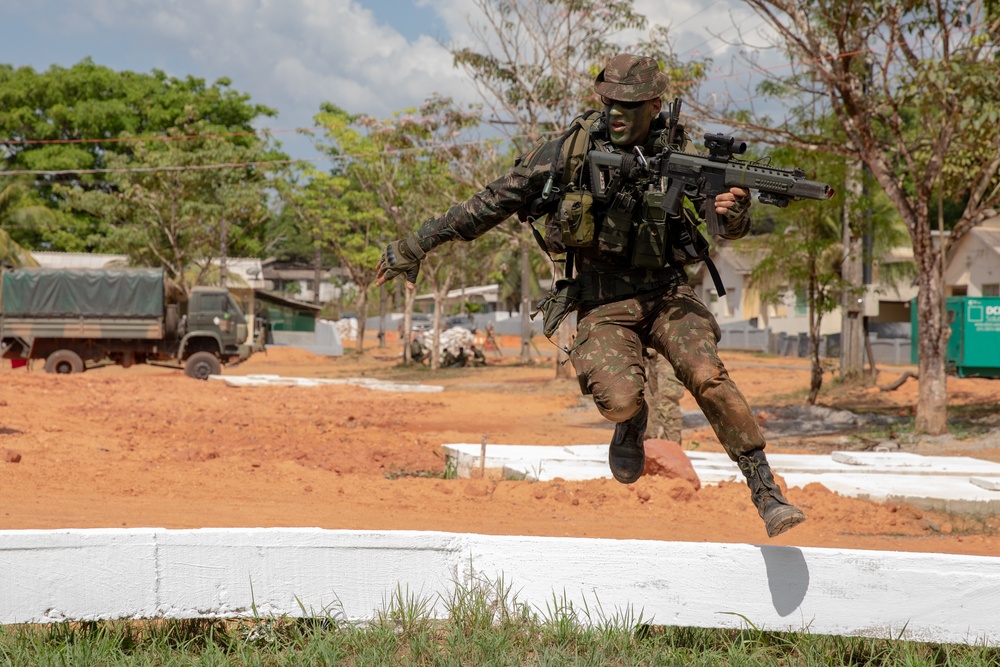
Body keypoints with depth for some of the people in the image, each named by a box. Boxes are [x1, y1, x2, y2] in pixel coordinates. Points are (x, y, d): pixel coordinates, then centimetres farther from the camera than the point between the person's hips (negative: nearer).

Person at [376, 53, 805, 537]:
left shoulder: (674, 156, -4)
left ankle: (766, 493, -14)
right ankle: (633, 423, 14)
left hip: (666, 295, 1)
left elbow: (732, 227, -4)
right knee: (619, 400, -25)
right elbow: (490, 205, -2)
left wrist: (733, 212, -31)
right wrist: (414, 246, 1)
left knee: (709, 379, -22)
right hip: (602, 306, -1)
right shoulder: (570, 151, -8)